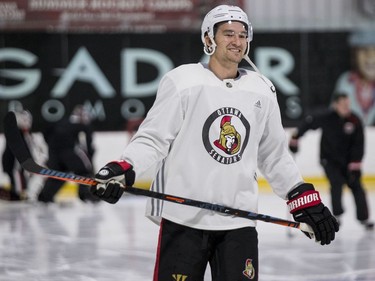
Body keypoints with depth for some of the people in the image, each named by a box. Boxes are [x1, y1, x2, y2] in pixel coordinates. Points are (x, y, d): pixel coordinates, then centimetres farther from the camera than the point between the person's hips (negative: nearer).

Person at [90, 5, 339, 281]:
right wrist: (123, 169, -21)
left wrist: (305, 198, 15)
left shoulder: (262, 90, 11)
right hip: (183, 219, -4)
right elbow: (152, 139, -4)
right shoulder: (182, 80, -4)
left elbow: (275, 155, 19)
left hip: (239, 223, 4)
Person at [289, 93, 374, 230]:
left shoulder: (355, 120, -12)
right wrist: (295, 137, 5)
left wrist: (356, 162, -15)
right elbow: (309, 122, -1)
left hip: (348, 160, 2)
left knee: (356, 186, 0)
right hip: (329, 159, -2)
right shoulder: (326, 117, -17)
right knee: (337, 183, -19)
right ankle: (337, 214, -7)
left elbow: (359, 143, -9)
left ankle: (363, 218, 8)